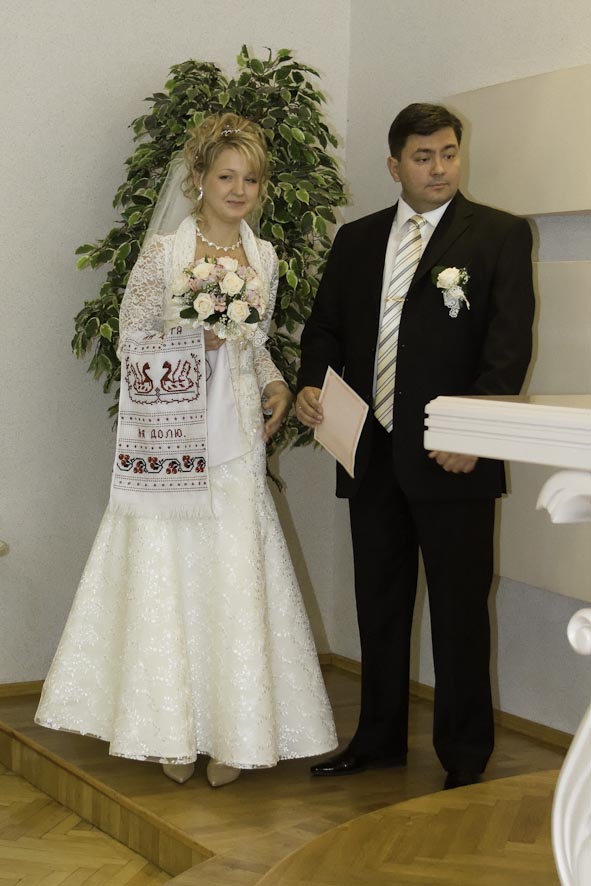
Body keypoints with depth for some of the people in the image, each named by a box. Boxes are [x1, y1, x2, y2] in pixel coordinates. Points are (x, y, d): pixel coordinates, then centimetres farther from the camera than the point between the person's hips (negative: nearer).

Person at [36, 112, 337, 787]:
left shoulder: (264, 257, 11)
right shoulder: (164, 252, -4)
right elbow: (131, 342, -2)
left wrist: (274, 383, 4)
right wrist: (197, 335, -15)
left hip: (236, 437, 4)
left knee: (236, 580, 3)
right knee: (170, 578, 0)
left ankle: (228, 730, 13)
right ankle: (172, 730, 13)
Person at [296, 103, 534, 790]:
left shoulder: (500, 234, -1)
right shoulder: (356, 240, 13)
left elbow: (510, 342, -9)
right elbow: (325, 326, 16)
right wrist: (311, 385, -4)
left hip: (451, 458, -5)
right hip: (373, 452, 5)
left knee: (459, 610, 2)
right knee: (379, 604, 15)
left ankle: (466, 757, 15)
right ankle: (379, 738, 29)